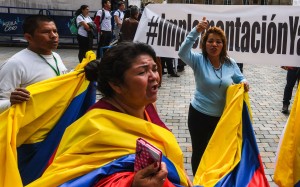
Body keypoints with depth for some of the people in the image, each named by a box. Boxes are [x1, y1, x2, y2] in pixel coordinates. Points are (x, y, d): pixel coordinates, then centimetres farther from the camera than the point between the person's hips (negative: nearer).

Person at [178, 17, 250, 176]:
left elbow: (239, 80, 7)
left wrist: (244, 83, -17)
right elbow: (182, 52, -33)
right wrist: (196, 32, -43)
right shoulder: (198, 60, -15)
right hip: (199, 115, -3)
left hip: (223, 116, 3)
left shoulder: (230, 63, -5)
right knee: (199, 151, 14)